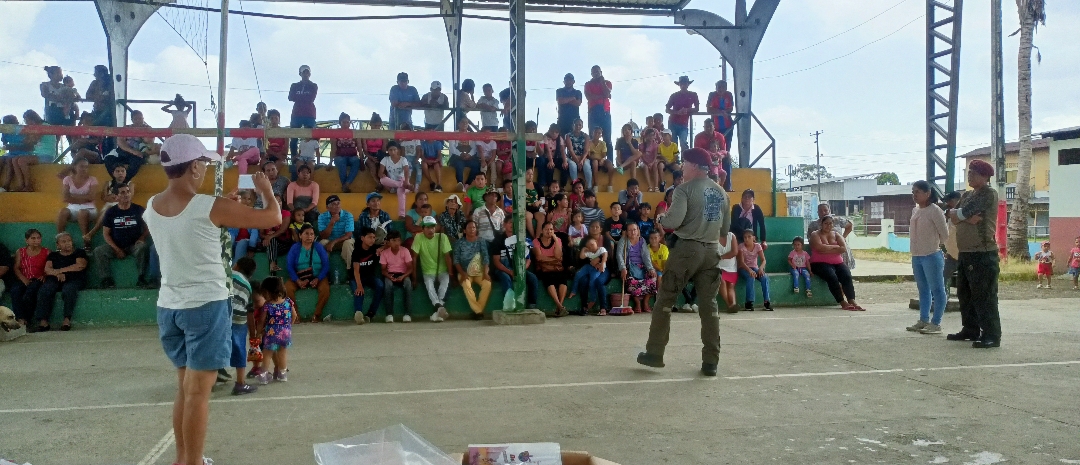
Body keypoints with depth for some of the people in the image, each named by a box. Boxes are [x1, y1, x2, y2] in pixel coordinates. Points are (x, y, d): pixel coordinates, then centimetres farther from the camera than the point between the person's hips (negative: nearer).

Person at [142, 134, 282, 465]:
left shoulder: (151, 208, 3)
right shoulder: (210, 207, -16)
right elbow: (273, 218, -10)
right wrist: (266, 190, 8)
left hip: (169, 305, 7)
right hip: (205, 305, -7)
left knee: (185, 387, 18)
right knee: (198, 391, -1)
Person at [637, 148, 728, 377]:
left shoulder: (685, 188, -8)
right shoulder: (721, 192, 12)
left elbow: (674, 220, -18)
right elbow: (725, 228, 16)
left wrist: (661, 218, 3)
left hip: (687, 249, -5)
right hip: (712, 251, 6)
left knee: (665, 300, 6)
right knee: (709, 306, 7)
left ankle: (654, 353, 10)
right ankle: (711, 362, 7)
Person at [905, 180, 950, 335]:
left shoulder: (935, 211, -12)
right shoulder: (915, 210, 10)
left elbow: (945, 235, -8)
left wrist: (934, 244, 5)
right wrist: (917, 249, 11)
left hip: (931, 256, -8)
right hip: (916, 256, 8)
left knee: (937, 290, -1)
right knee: (923, 289, 15)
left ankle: (936, 323, 1)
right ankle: (924, 320, 23)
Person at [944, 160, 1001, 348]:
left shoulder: (989, 194, -8)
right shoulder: (967, 195, 18)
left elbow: (965, 212, -18)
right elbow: (953, 218, 7)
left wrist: (956, 213, 2)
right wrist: (968, 218, -12)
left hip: (983, 254, -9)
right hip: (965, 253, 9)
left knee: (984, 297, -8)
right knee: (965, 294, 15)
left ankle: (992, 335, -4)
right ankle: (970, 330, 25)